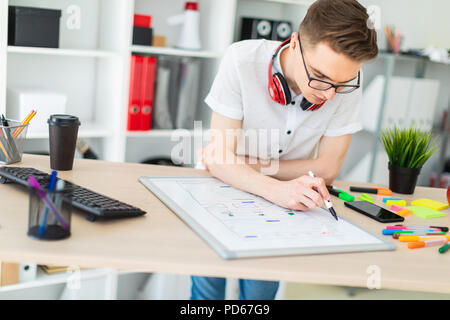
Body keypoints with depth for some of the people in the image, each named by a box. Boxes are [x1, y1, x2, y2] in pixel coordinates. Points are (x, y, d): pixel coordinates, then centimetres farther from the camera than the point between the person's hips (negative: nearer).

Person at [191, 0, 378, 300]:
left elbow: (327, 169, -11)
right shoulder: (243, 60, -22)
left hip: (287, 206, 1)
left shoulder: (347, 78, -17)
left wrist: (241, 163, -15)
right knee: (208, 281, -19)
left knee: (261, 288, -16)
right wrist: (274, 189, -40)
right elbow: (220, 159, -21)